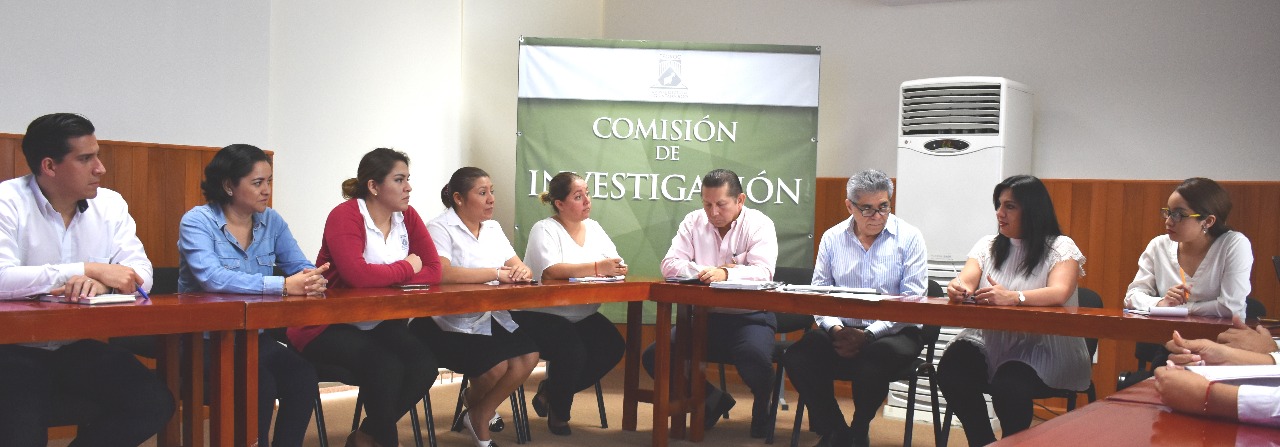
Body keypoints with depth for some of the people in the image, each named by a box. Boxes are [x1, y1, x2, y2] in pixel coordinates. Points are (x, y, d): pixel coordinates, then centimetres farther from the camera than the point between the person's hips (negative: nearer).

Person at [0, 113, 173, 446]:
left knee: (155, 405, -16)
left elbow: (140, 275, -3)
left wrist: (102, 282, -26)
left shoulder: (110, 204, 4)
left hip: (81, 347, 4)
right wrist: (92, 269, -25)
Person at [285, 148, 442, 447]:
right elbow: (357, 275, -31)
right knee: (387, 366, -30)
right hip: (328, 325, -6)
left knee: (424, 365, -17)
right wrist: (407, 268, -15)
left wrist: (384, 278, -20)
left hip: (379, 324, 6)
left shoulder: (407, 217, 4)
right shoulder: (345, 216, -15)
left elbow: (434, 271, -4)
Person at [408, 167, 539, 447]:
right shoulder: (440, 229, -9)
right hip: (447, 324, -7)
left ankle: (480, 416, 8)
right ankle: (476, 401, 16)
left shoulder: (493, 228, 14)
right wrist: (497, 273, -25)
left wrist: (522, 273, -19)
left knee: (528, 355, -15)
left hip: (488, 319, 7)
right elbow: (441, 273, -28)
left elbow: (517, 267, 8)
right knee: (496, 366, -24)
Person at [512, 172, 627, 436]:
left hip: (582, 316, 7)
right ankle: (558, 412, 3)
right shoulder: (544, 230, -11)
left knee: (613, 346, -14)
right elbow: (551, 271, -29)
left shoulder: (593, 228, 10)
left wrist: (616, 269, -25)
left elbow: (613, 265, 1)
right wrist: (597, 268, -38)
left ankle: (551, 392, 7)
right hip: (540, 315, -7)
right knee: (572, 351, -29)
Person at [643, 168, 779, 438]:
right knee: (655, 356, -13)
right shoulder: (694, 222, 5)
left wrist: (725, 273, -39)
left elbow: (763, 272, -21)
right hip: (704, 315, 4)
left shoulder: (759, 224, -5)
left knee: (755, 357, -35)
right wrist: (706, 271, -20)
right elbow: (670, 265, -4)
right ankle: (712, 400, 9)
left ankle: (762, 407, 2)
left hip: (750, 316, -4)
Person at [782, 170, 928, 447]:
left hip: (892, 332, -3)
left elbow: (912, 300, -9)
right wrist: (834, 328, -15)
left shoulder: (909, 238, -1)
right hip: (842, 330, 3)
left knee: (874, 361, -36)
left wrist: (869, 336, -19)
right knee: (797, 358, -24)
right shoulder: (832, 238, 9)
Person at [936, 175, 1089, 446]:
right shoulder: (988, 246, 15)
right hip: (989, 341, 4)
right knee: (952, 367, -24)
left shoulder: (1060, 248, 0)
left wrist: (1013, 297, -38)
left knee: (1008, 383, -33)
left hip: (1044, 347, -4)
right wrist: (958, 289, -28)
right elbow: (965, 282, -1)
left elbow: (1059, 292, -19)